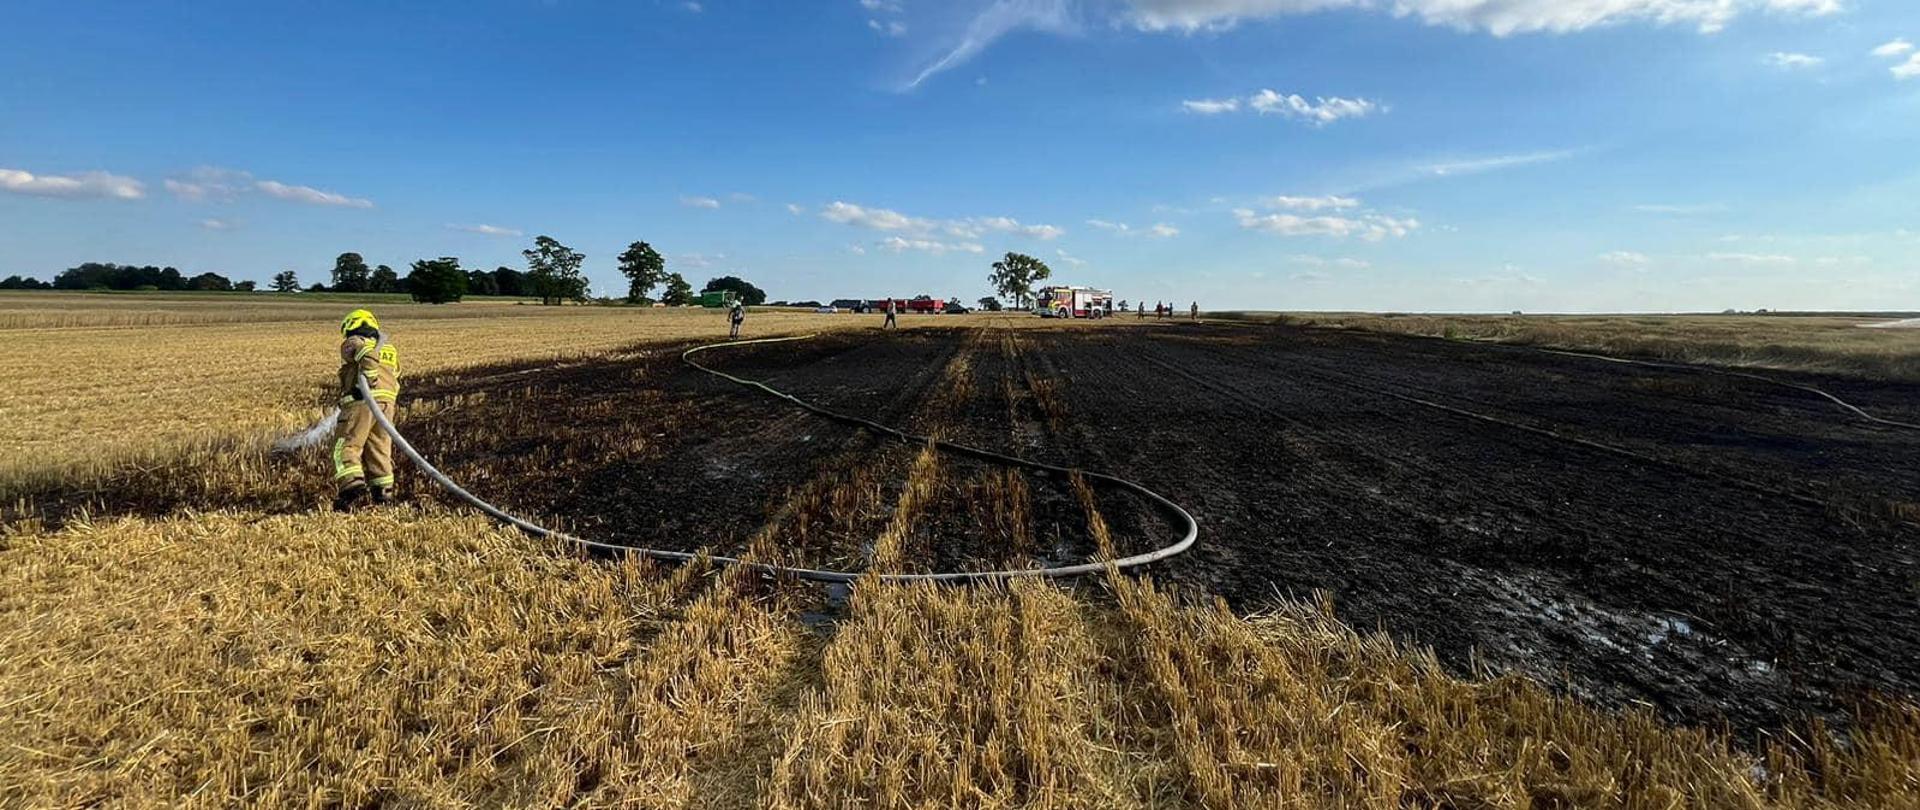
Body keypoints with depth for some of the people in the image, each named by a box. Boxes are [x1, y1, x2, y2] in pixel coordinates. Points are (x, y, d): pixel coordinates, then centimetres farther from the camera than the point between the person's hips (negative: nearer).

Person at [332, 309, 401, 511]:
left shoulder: (351, 343, 7)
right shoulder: (389, 348, 26)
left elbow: (367, 352, -16)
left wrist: (371, 378, -19)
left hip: (361, 401, -6)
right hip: (387, 403, 6)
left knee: (346, 446, -5)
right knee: (379, 448, 13)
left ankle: (353, 485, -23)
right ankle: (383, 491, 14)